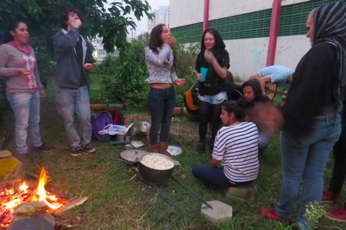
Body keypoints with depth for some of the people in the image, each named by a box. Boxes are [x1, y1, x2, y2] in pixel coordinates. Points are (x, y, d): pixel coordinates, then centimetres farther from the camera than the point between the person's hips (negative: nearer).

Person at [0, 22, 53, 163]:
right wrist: (17, 70, -23)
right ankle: (22, 152, 12)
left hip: (34, 92, 6)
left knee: (35, 121, 14)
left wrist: (40, 88, 20)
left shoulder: (30, 49, 14)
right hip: (18, 93, -6)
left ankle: (37, 144, 29)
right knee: (22, 124, 0)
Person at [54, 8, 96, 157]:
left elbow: (89, 60, 25)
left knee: (85, 117, 1)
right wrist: (74, 28, -14)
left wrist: (90, 65, 1)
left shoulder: (85, 42, 12)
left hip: (81, 86, 3)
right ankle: (75, 144, 25)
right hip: (65, 87, -3)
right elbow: (68, 43, -28)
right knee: (69, 120, 7)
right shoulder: (60, 36, -4)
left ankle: (86, 142, 24)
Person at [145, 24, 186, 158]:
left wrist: (175, 80, -3)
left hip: (170, 92, 6)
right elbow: (159, 60, -27)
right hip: (157, 93, -6)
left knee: (166, 123, 16)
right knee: (156, 125, 7)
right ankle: (153, 151, 28)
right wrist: (167, 45, -15)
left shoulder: (170, 51, 11)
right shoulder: (149, 50, -7)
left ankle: (163, 149, 35)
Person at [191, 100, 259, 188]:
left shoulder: (223, 132, -21)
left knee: (195, 170, 8)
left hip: (234, 180, -6)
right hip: (252, 178, 7)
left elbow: (214, 162, -13)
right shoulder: (253, 126, -5)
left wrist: (214, 167, 11)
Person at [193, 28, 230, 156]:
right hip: (204, 93, 3)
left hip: (218, 94, -3)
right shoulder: (201, 55, 5)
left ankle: (213, 146, 18)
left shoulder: (222, 54, -8)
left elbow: (223, 74, -16)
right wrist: (199, 76, -7)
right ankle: (201, 145, 21)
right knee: (203, 120, 6)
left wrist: (212, 60, -27)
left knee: (215, 120, 4)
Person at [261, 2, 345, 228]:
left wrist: (285, 120, -16)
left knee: (292, 175, 11)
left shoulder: (320, 51, -19)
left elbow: (304, 95, -24)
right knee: (315, 176, 15)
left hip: (305, 123, -8)